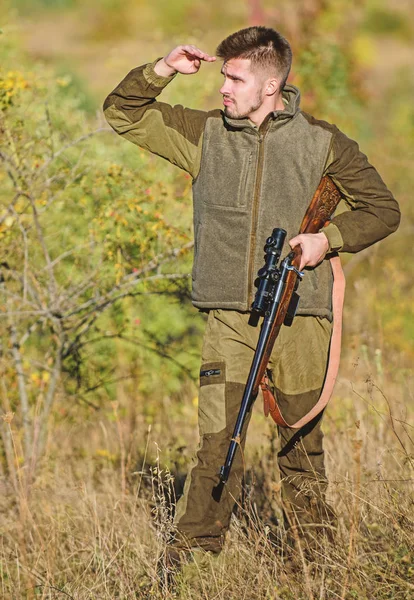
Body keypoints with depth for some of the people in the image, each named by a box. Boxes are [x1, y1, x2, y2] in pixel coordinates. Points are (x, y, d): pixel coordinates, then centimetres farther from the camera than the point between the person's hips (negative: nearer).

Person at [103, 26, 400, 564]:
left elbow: (382, 209, 9)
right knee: (217, 443, -9)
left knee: (302, 443, 8)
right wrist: (162, 70, -2)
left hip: (300, 317, -1)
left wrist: (329, 238, -7)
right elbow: (122, 113, 14)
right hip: (229, 319, 1)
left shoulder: (321, 142, 3)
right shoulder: (205, 133, 8)